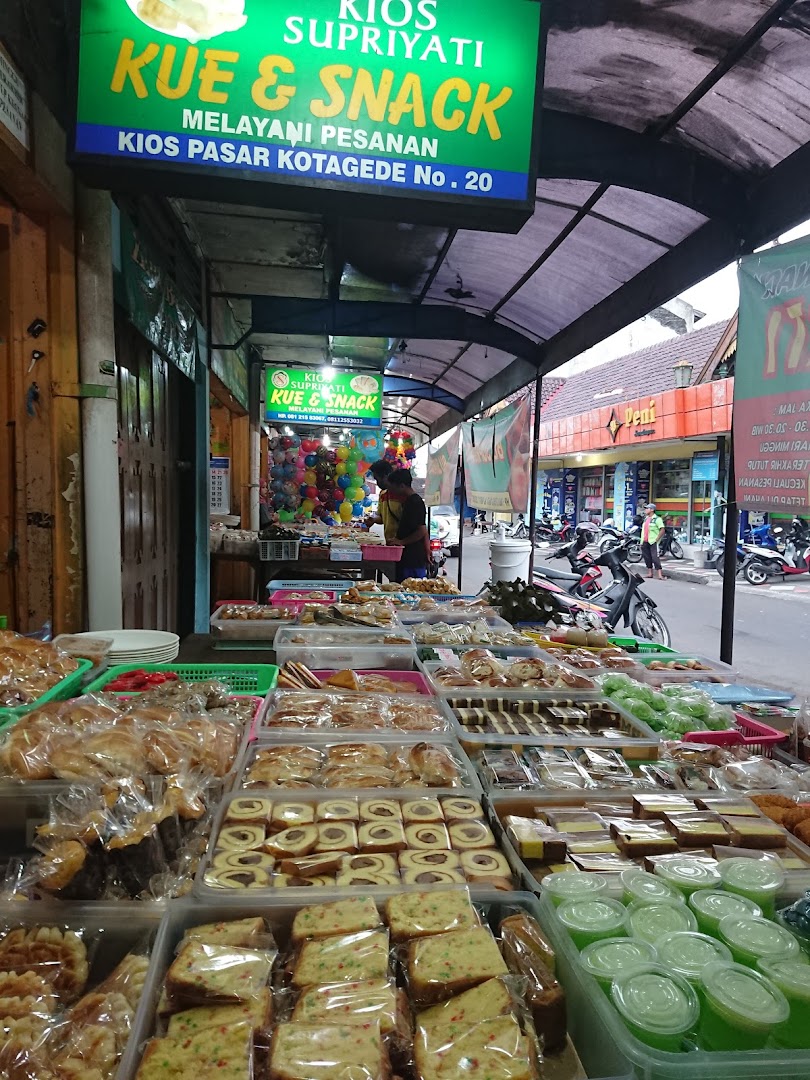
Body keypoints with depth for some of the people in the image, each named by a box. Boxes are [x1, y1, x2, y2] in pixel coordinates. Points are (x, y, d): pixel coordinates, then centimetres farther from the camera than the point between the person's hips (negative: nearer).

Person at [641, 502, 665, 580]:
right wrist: (642, 540, 16)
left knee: (655, 557, -13)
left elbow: (662, 529, -13)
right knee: (647, 558, 10)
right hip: (645, 542, 8)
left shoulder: (657, 519, -9)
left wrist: (656, 539, -17)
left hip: (653, 542, -8)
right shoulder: (646, 518, 16)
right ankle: (650, 573, 18)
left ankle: (660, 574, -13)